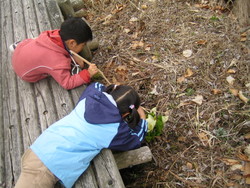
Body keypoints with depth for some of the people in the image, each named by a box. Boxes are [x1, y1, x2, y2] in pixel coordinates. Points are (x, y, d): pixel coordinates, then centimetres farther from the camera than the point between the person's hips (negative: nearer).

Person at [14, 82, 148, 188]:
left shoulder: (89, 99, 9)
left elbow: (96, 85, 34)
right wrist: (142, 118, 30)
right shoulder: (116, 129, -5)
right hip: (51, 165, -7)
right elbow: (137, 138, 17)